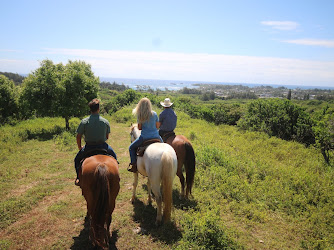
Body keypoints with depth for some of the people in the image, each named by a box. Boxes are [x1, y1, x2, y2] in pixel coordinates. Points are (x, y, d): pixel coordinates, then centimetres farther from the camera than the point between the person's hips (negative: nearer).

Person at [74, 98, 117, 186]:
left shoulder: (84, 122, -11)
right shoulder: (105, 121, -8)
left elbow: (78, 137, -6)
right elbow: (107, 137, 3)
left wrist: (79, 147, 12)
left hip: (89, 147, -1)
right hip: (102, 146, 1)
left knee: (77, 159, 26)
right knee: (114, 156, 30)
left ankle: (79, 178, 22)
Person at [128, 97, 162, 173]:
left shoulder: (139, 116, -7)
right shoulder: (154, 114, -2)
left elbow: (139, 128, -1)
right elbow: (157, 126, 4)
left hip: (144, 137, -2)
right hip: (156, 137, 2)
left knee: (131, 148, 20)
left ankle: (134, 165, 11)